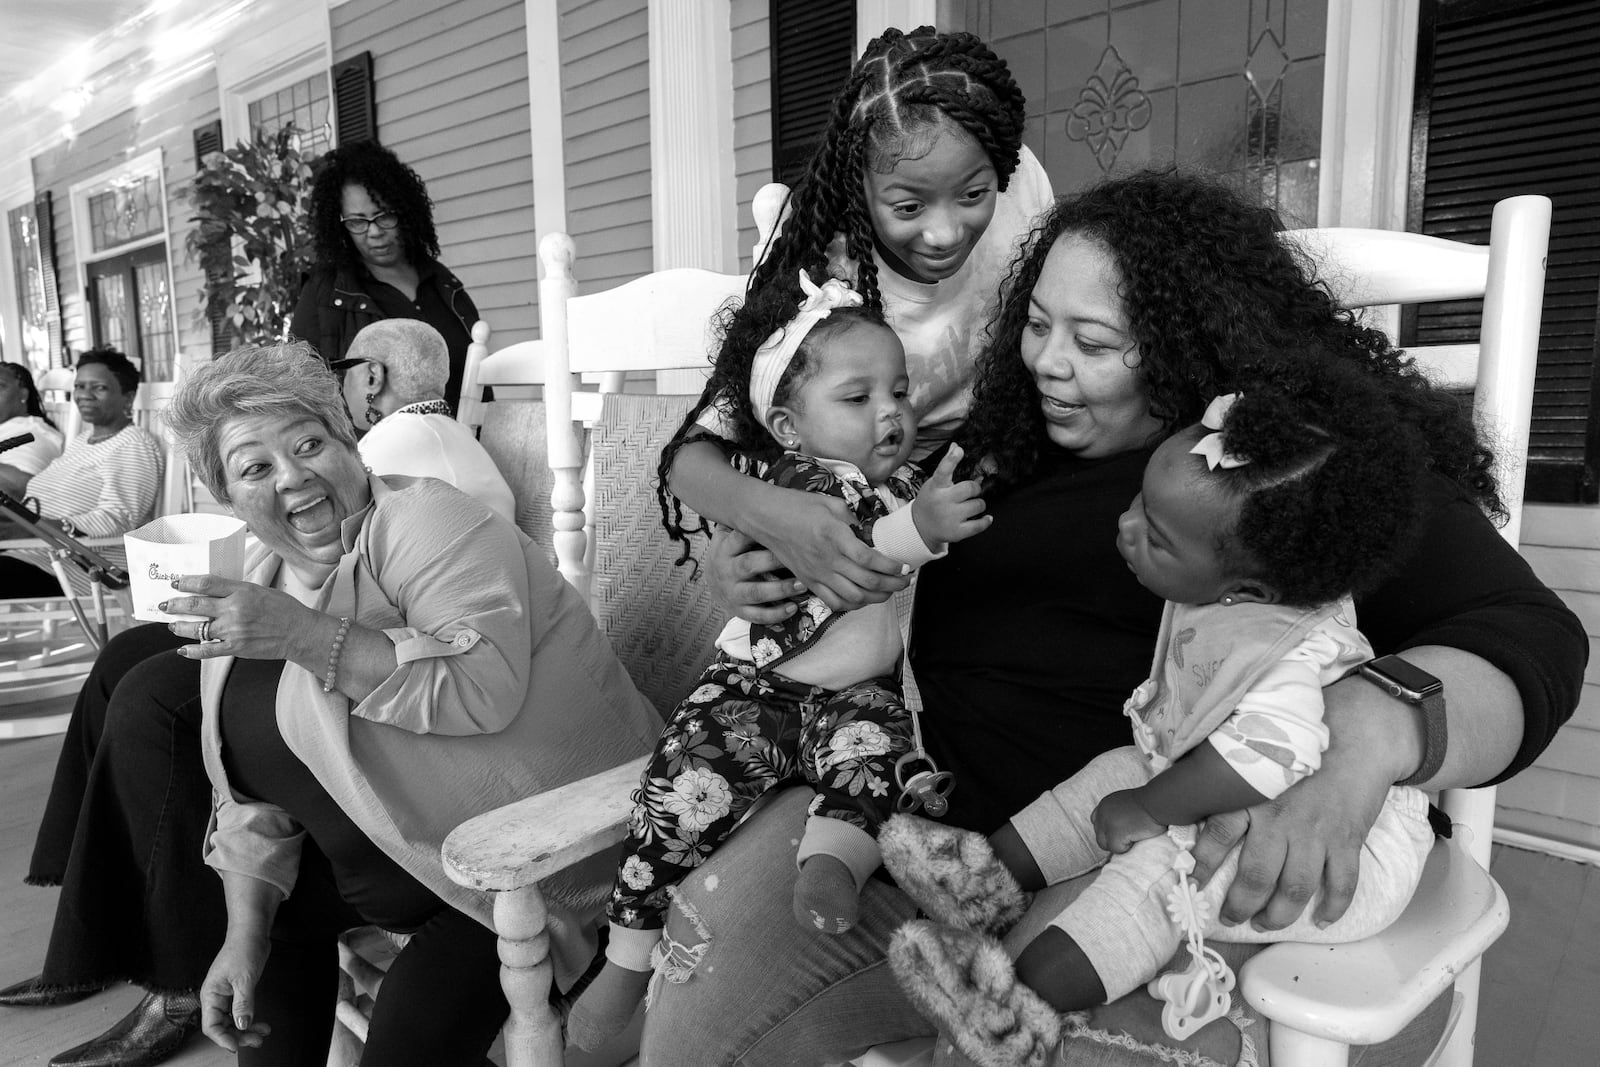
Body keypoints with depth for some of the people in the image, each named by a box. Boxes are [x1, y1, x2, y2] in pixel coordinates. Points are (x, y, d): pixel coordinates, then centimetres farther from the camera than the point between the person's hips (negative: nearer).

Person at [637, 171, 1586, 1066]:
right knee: (709, 950, -11)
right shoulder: (1019, 443, 14)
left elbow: (1528, 641, -12)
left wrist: (1365, 738, -34)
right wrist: (755, 567, 5)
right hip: (930, 800, 5)